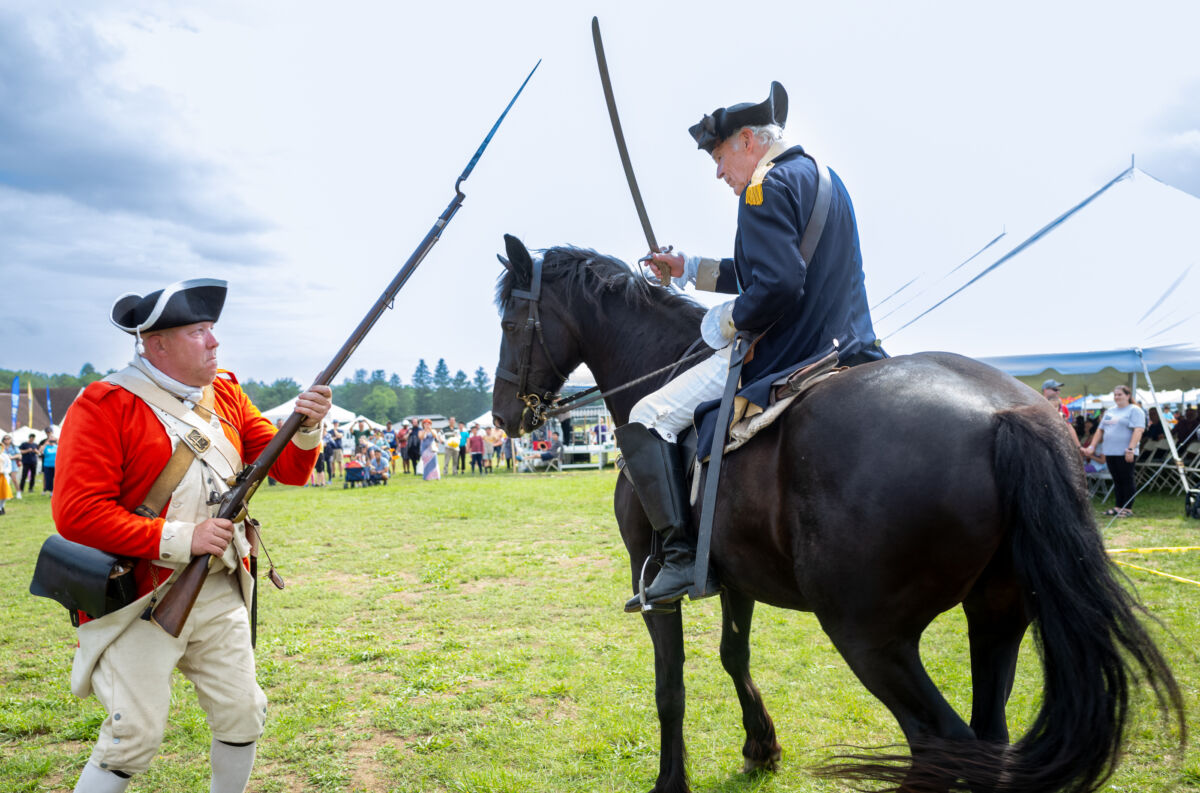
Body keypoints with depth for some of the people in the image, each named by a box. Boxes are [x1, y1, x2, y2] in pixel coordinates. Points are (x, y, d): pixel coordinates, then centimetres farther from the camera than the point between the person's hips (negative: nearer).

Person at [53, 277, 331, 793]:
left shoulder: (226, 394, 7)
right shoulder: (106, 405, -12)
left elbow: (289, 470, 8)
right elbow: (76, 513, -19)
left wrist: (307, 427, -14)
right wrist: (179, 539, -21)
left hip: (220, 592, 6)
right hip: (141, 598, -6)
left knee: (243, 716, 11)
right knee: (135, 736, -4)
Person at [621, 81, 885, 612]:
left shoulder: (767, 186, -12)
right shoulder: (824, 179, 19)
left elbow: (776, 287, -26)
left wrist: (723, 323, -9)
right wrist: (690, 270, 26)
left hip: (779, 356, -10)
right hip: (838, 345, 10)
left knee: (645, 423, -9)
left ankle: (681, 556, -15)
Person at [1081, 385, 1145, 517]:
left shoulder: (1134, 410, -4)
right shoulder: (1109, 411, 19)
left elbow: (1138, 430, -15)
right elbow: (1100, 430, 22)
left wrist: (1131, 449, -23)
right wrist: (1091, 446, 13)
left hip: (1125, 453, -7)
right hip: (1110, 452, 7)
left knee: (1126, 480, -2)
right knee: (1116, 480, 10)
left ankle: (1128, 508, 3)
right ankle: (1119, 507, 16)